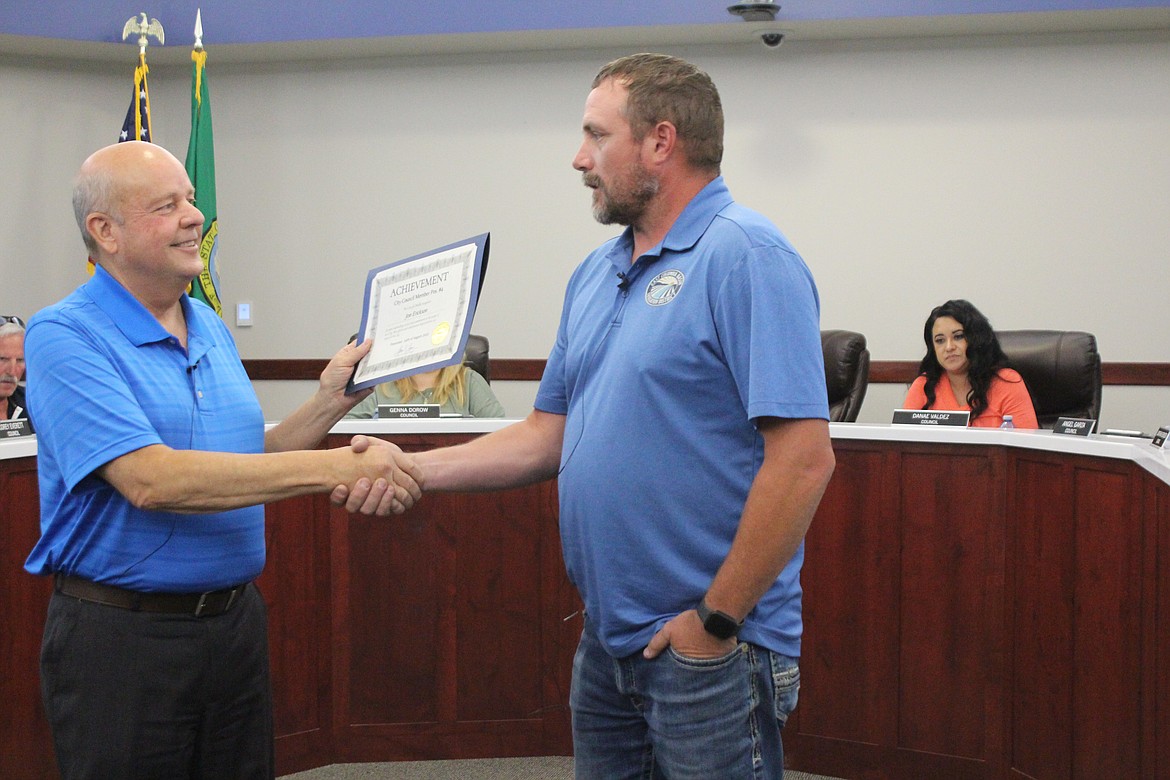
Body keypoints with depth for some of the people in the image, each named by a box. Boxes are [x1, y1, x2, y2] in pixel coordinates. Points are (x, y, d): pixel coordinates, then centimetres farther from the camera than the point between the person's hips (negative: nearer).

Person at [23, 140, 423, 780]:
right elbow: (151, 480, -26)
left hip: (235, 623, 7)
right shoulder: (63, 337, -14)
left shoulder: (211, 328, 11)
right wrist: (335, 468, -27)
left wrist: (329, 401, 2)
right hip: (123, 634, -7)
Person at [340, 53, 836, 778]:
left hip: (708, 650, -8)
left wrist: (718, 622, -18)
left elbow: (803, 458, -22)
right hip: (607, 642, 8)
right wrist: (411, 468, 3)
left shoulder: (745, 256, -15)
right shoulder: (596, 274, 13)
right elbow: (548, 437, 16)